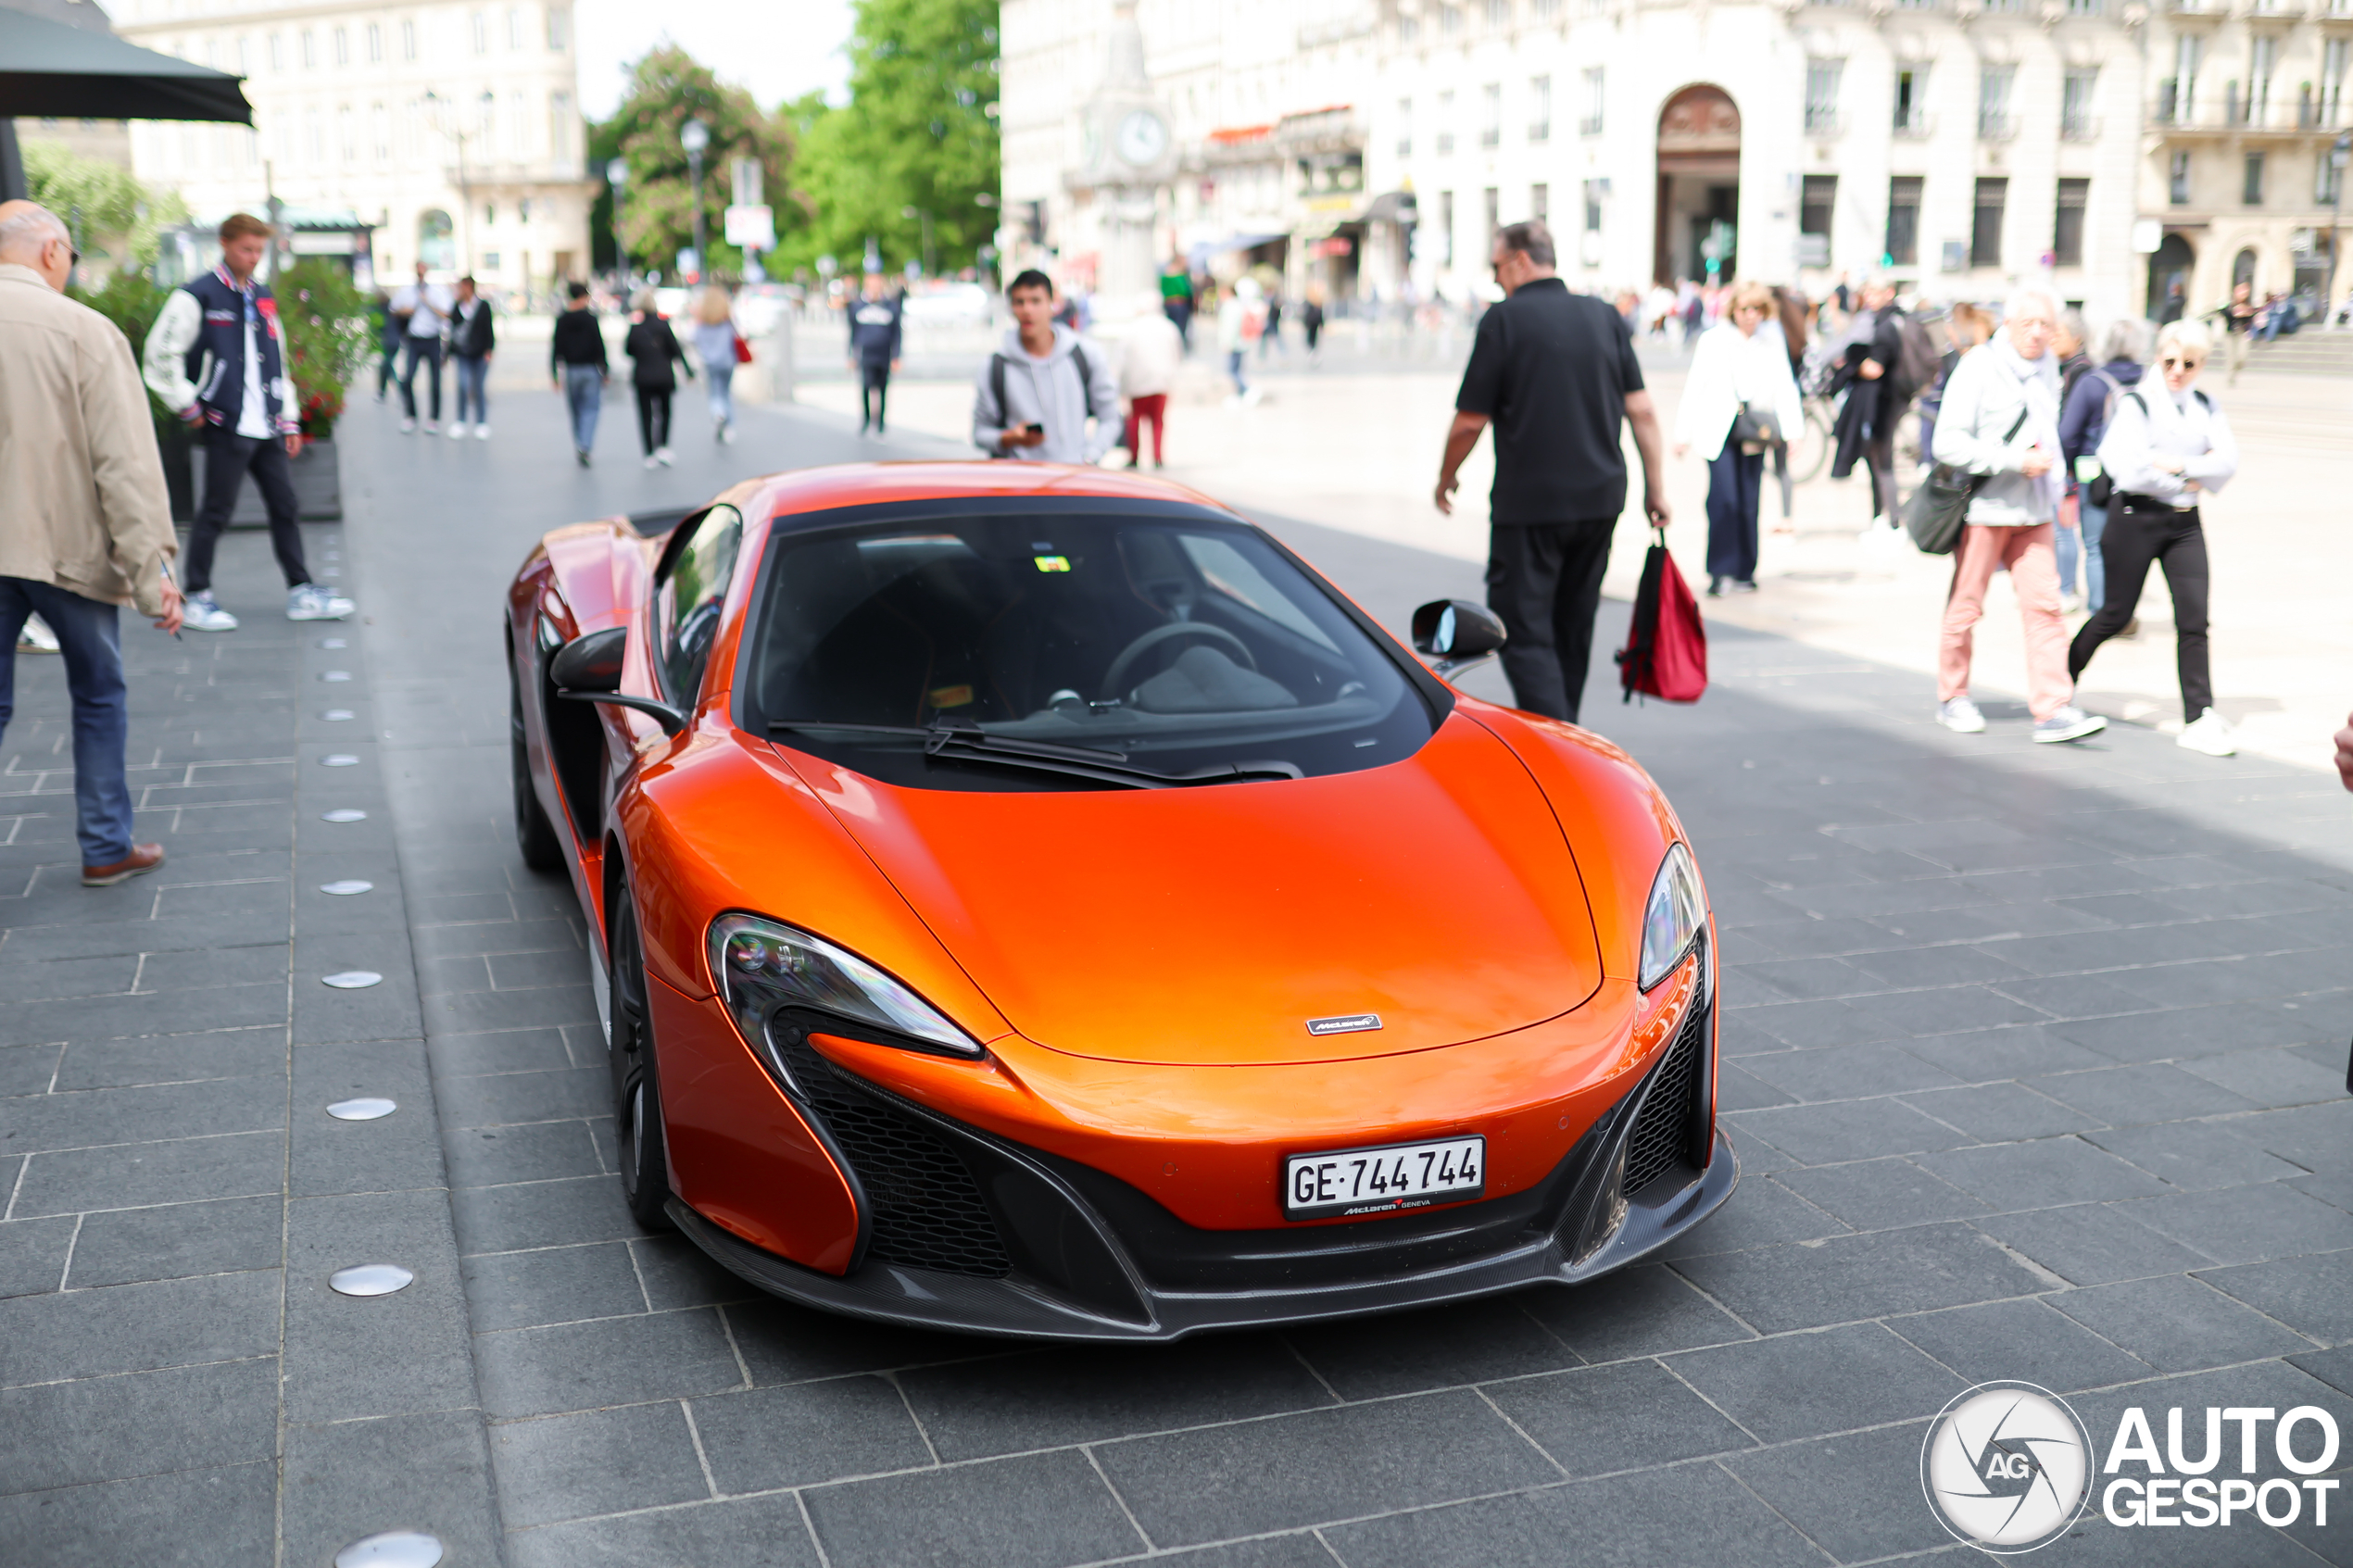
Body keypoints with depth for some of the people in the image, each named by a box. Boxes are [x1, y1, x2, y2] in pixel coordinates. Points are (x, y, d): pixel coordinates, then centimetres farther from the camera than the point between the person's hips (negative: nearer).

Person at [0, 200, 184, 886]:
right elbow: (126, 461, -14)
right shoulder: (83, 331, -10)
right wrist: (150, 568, -12)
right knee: (99, 697, 14)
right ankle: (106, 848, 21)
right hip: (66, 547, -3)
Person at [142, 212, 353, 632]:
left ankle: (301, 593, 14)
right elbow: (160, 355, -8)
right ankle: (195, 599, 7)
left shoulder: (262, 296, 16)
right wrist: (188, 406, -7)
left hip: (267, 427, 7)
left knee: (284, 505, 8)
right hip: (227, 425, -7)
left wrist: (289, 420, 17)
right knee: (216, 511, -2)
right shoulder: (197, 296, -6)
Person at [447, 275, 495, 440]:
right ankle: (460, 422, -2)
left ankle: (481, 424, 10)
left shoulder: (483, 306, 1)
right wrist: (450, 354, 9)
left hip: (480, 354, -1)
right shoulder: (456, 308, 6)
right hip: (462, 354, 1)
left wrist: (488, 350, -8)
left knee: (479, 388, 2)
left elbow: (489, 329, 1)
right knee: (463, 385, -12)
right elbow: (452, 331, 10)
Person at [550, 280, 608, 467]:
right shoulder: (590, 318, -8)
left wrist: (554, 373, 5)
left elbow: (557, 347, 0)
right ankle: (585, 446, -18)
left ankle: (579, 447, 15)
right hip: (590, 369, -2)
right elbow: (599, 345, -8)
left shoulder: (561, 320, 0)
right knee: (590, 409, 0)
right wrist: (605, 370, 0)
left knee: (576, 411, 13)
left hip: (570, 370, 2)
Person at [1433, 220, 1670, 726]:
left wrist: (1445, 479, 10)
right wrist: (1656, 489, 9)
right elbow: (1642, 409, 5)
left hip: (1530, 500, -6)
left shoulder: (1505, 320, -8)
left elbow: (1470, 421, -7)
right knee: (1573, 628, 18)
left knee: (1524, 631, -3)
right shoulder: (1605, 316, 8)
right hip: (1601, 499, 6)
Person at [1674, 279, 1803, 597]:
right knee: (1723, 498, -14)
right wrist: (1683, 433, 1)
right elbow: (1693, 387, 4)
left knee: (1750, 502, 2)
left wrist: (1793, 431, 1)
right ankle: (1719, 571, -7)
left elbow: (1785, 387, 9)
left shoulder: (1773, 343, 10)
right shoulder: (1712, 340, 4)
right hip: (1719, 430, -2)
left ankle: (1745, 570, 14)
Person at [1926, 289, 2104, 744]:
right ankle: (1952, 698, 23)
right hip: (1984, 507, -5)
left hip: (2034, 511, 5)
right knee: (1966, 606, 6)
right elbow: (1949, 444, -18)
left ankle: (2053, 710, -6)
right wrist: (2017, 461, -19)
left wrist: (2054, 486, 18)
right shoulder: (1978, 367, -12)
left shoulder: (2048, 367, 10)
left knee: (2044, 604, -4)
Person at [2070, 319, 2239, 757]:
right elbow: (2129, 470, -18)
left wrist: (2178, 465, -14)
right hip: (2136, 517, -4)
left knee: (2194, 619, -4)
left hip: (2185, 522, 5)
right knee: (2117, 614, 4)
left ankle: (2199, 719, -3)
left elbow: (2227, 461, -1)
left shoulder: (2205, 407, 10)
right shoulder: (2136, 403, -7)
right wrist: (2191, 480, -7)